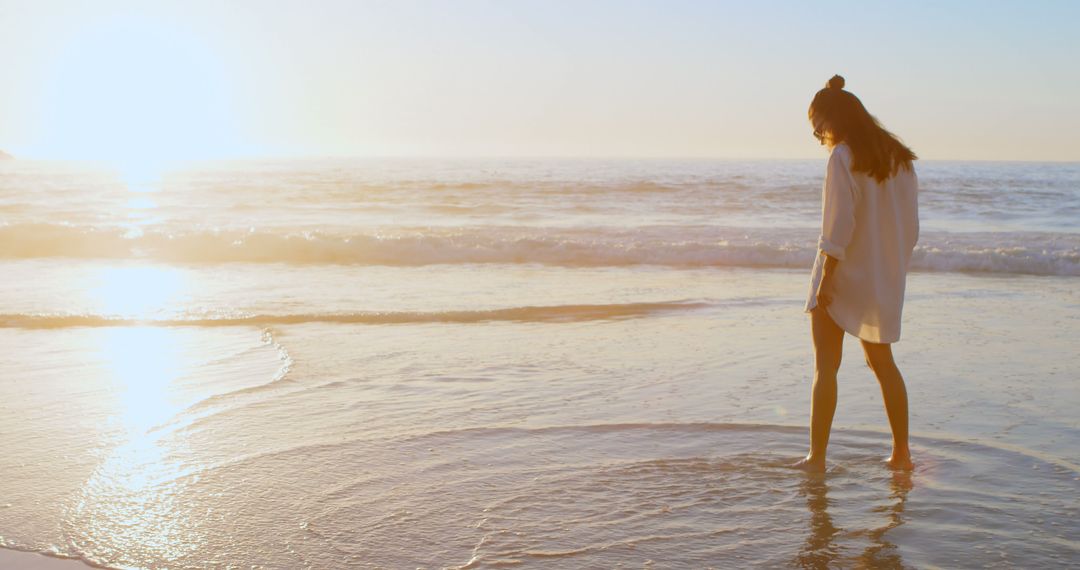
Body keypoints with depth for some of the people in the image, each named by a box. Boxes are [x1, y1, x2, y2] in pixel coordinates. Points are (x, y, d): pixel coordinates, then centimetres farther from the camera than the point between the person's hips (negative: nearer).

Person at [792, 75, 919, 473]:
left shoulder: (843, 159, -13)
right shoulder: (899, 158, 9)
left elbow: (838, 228, -19)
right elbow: (910, 227, 11)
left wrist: (825, 280, -17)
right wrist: (893, 269, 18)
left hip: (843, 277, -7)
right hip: (884, 282, 7)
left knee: (825, 367, -1)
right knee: (883, 364, 18)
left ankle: (817, 457, -2)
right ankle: (901, 454, 21)